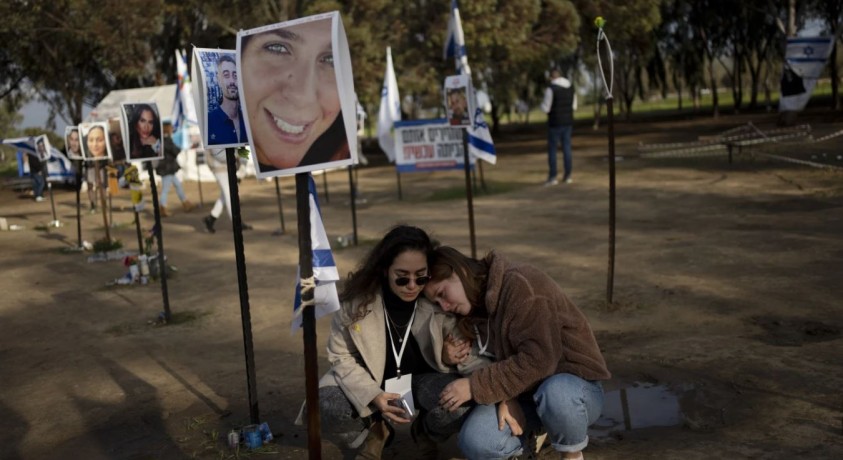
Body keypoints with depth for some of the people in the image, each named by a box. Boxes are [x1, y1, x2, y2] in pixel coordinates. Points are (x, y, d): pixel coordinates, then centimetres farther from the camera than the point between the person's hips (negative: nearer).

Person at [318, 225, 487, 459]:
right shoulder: (357, 301, -20)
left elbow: (461, 354, -5)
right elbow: (341, 356, -10)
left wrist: (449, 358, -31)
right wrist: (372, 396, -26)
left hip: (422, 379, 1)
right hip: (372, 381, 0)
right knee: (322, 407, -29)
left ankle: (425, 431, 7)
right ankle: (375, 430, 7)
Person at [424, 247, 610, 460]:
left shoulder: (519, 284, -22)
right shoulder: (476, 309, 4)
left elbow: (538, 359, -29)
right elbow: (499, 361, 2)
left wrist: (474, 386, -25)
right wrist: (505, 399, -19)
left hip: (576, 384, -6)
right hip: (529, 393, 6)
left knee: (556, 394, -42)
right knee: (476, 442, -20)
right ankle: (538, 432, 11)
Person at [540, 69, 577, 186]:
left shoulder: (551, 89, -14)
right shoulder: (571, 87, 7)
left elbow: (546, 109, -13)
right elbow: (574, 106, 13)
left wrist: (543, 102, 9)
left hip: (555, 123, -6)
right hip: (568, 122, 6)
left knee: (552, 149, 2)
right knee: (566, 148, 10)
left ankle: (553, 177, 0)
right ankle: (567, 176, 11)